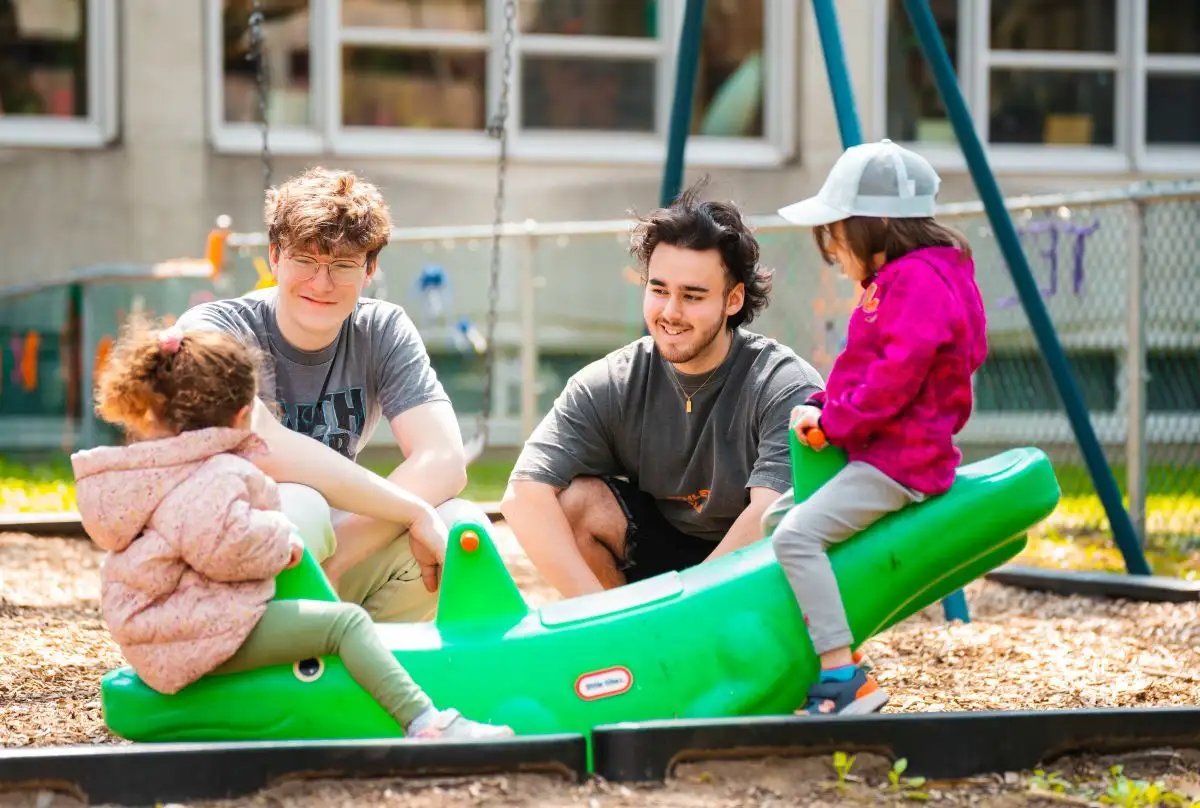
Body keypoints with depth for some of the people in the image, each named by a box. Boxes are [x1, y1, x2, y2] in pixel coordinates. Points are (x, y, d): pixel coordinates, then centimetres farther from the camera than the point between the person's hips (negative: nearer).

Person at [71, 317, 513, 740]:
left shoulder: (146, 463, 15)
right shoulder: (219, 475, -18)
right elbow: (222, 544, -34)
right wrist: (282, 541, -16)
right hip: (206, 639, -11)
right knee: (346, 622, -12)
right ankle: (425, 722, -23)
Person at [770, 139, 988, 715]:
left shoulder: (921, 282, -18)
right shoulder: (893, 280, 17)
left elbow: (896, 378, -26)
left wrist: (834, 421, -16)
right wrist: (820, 407, 4)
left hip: (902, 461, -12)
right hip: (873, 451, 12)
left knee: (797, 533, -25)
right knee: (775, 516, 20)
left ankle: (844, 676, -27)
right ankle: (833, 649, 23)